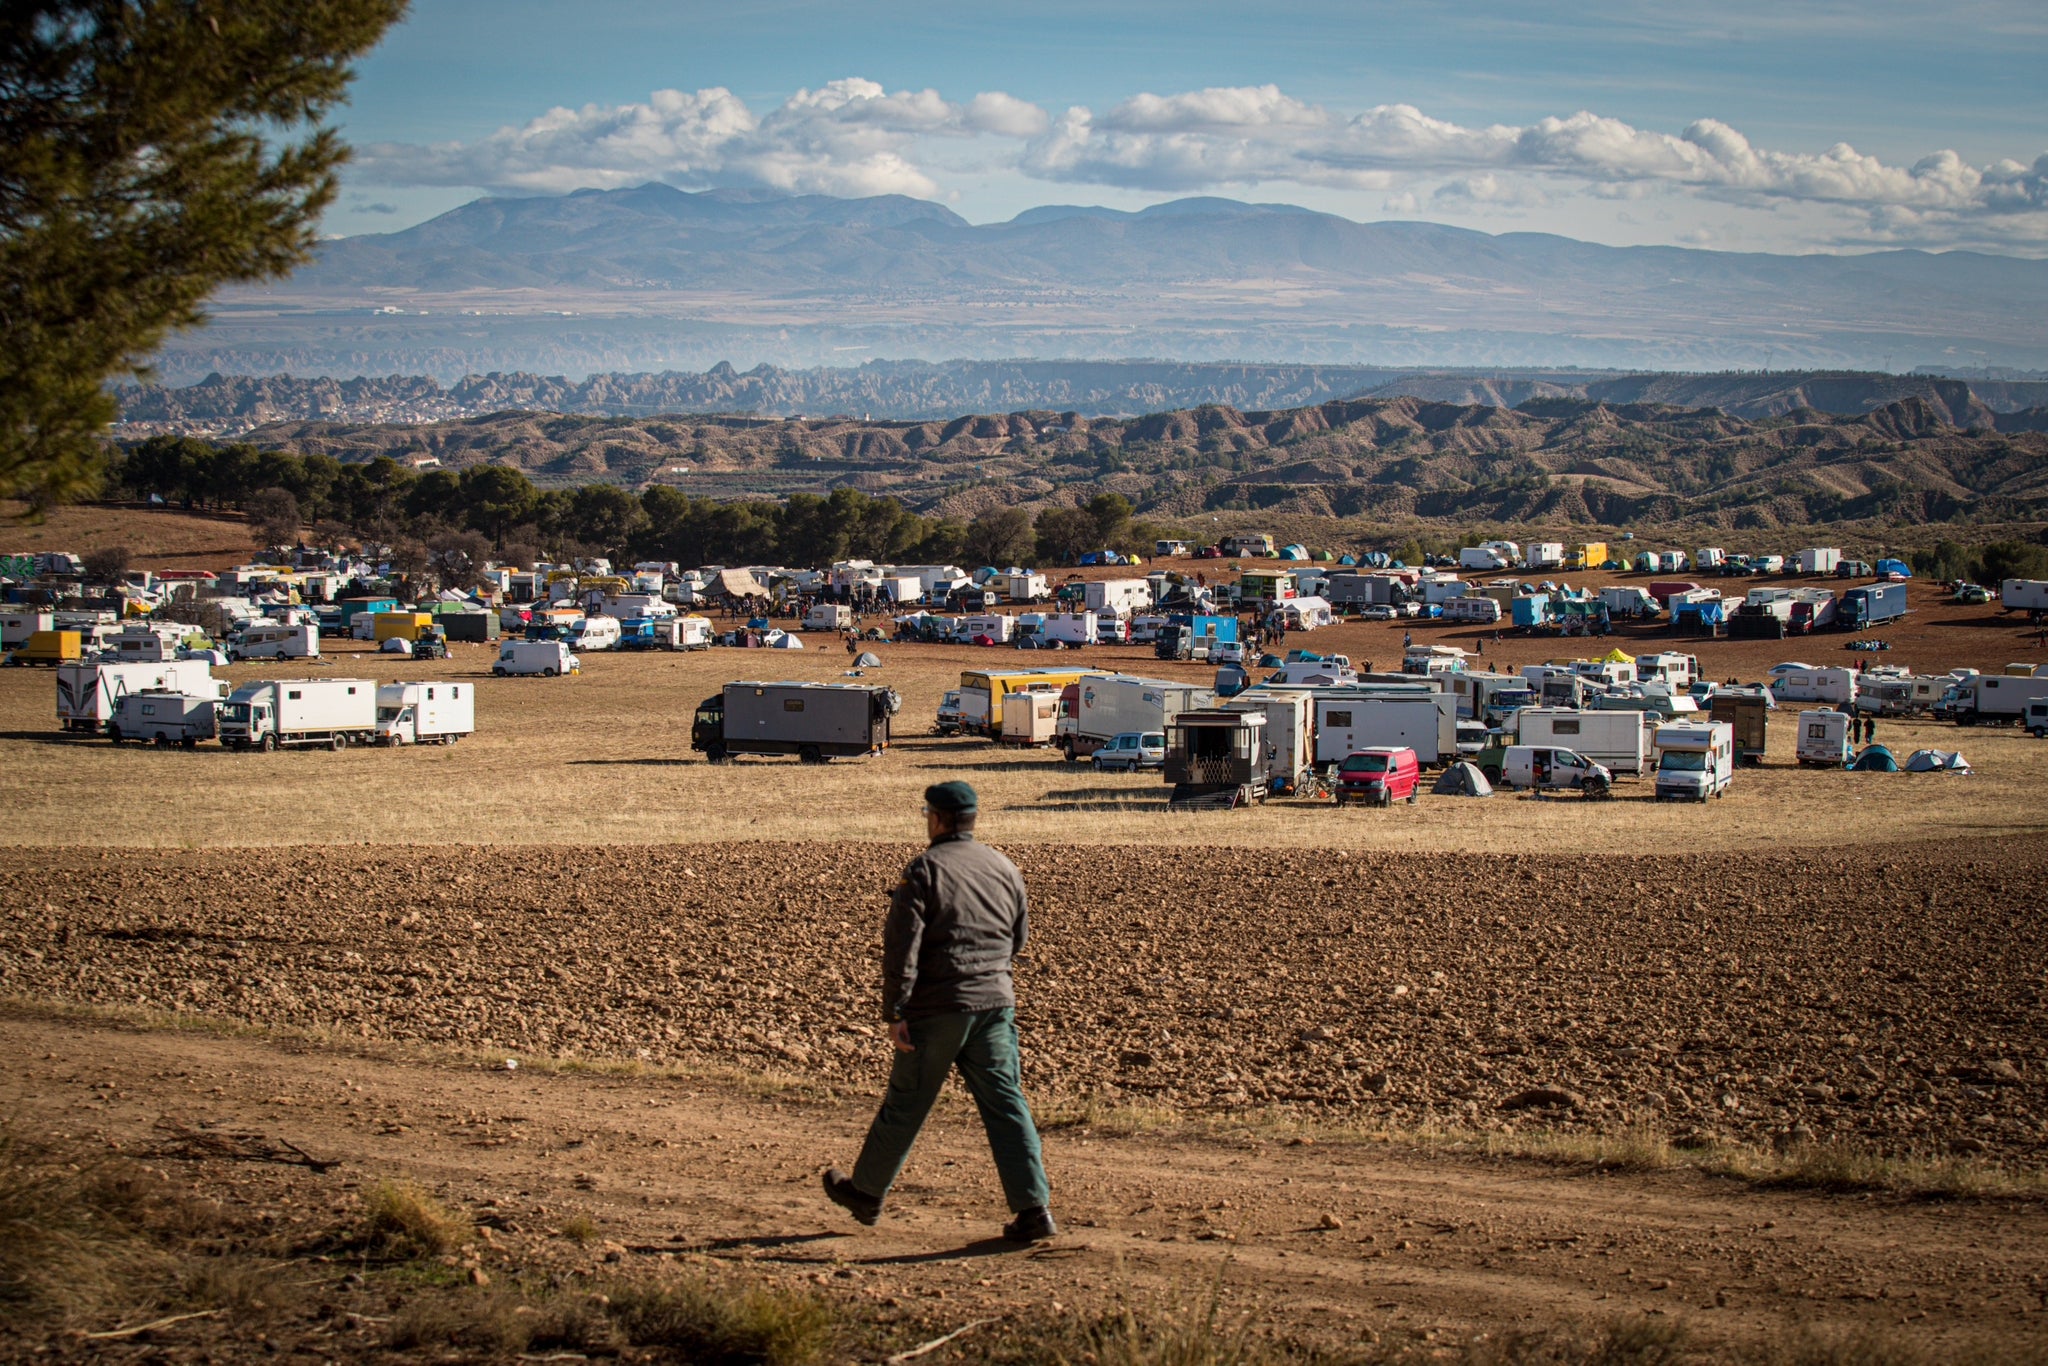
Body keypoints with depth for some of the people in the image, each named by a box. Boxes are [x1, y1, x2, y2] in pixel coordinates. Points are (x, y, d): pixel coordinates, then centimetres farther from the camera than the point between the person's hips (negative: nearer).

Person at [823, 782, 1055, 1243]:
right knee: (1006, 1105, 3)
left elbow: (901, 945, -15)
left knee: (905, 1104, 10)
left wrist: (894, 1013, -14)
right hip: (996, 1004, 4)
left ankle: (865, 1192, 27)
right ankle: (1034, 1209, -5)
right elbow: (1018, 938, 20)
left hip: (937, 1008, -4)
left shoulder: (925, 870, -8)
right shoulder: (1005, 868, 9)